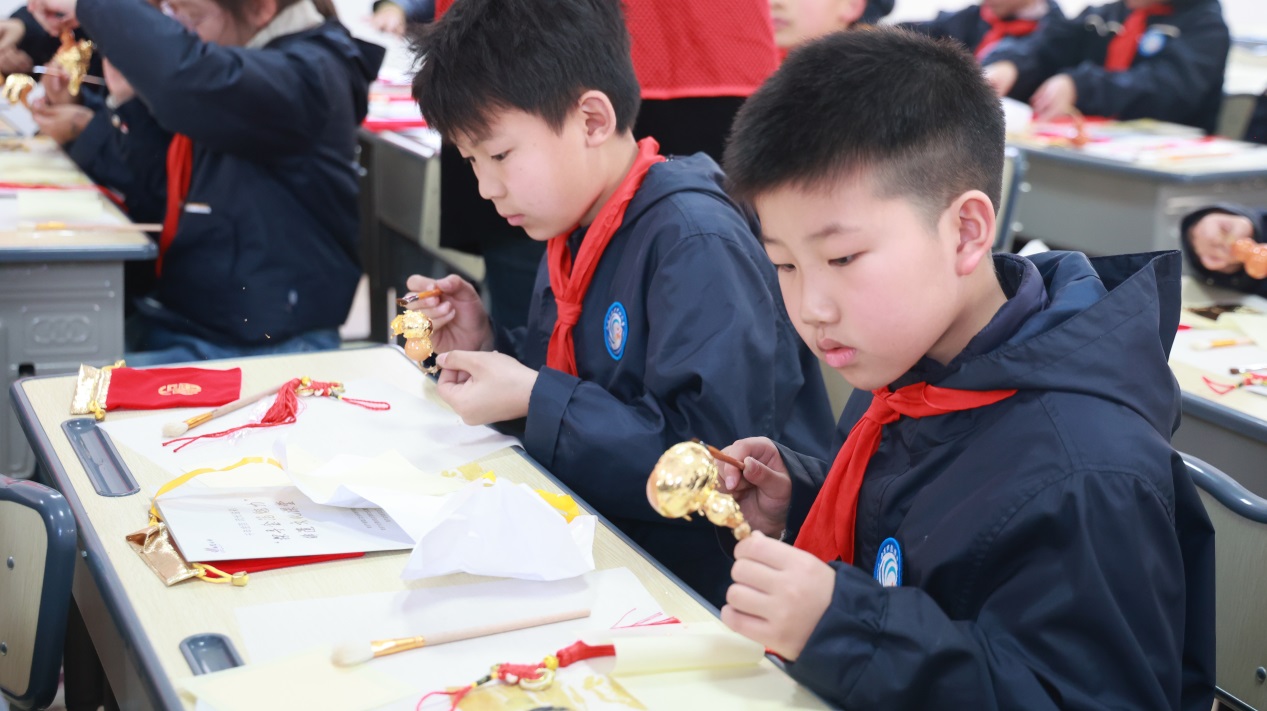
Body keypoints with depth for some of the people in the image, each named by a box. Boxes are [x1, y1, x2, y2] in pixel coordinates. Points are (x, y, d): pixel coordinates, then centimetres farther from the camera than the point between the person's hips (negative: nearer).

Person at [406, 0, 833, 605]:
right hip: (610, 544, 8)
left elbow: (714, 457, -27)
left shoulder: (696, 243, -19)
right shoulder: (574, 239, 8)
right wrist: (487, 350, 0)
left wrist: (534, 398, -22)